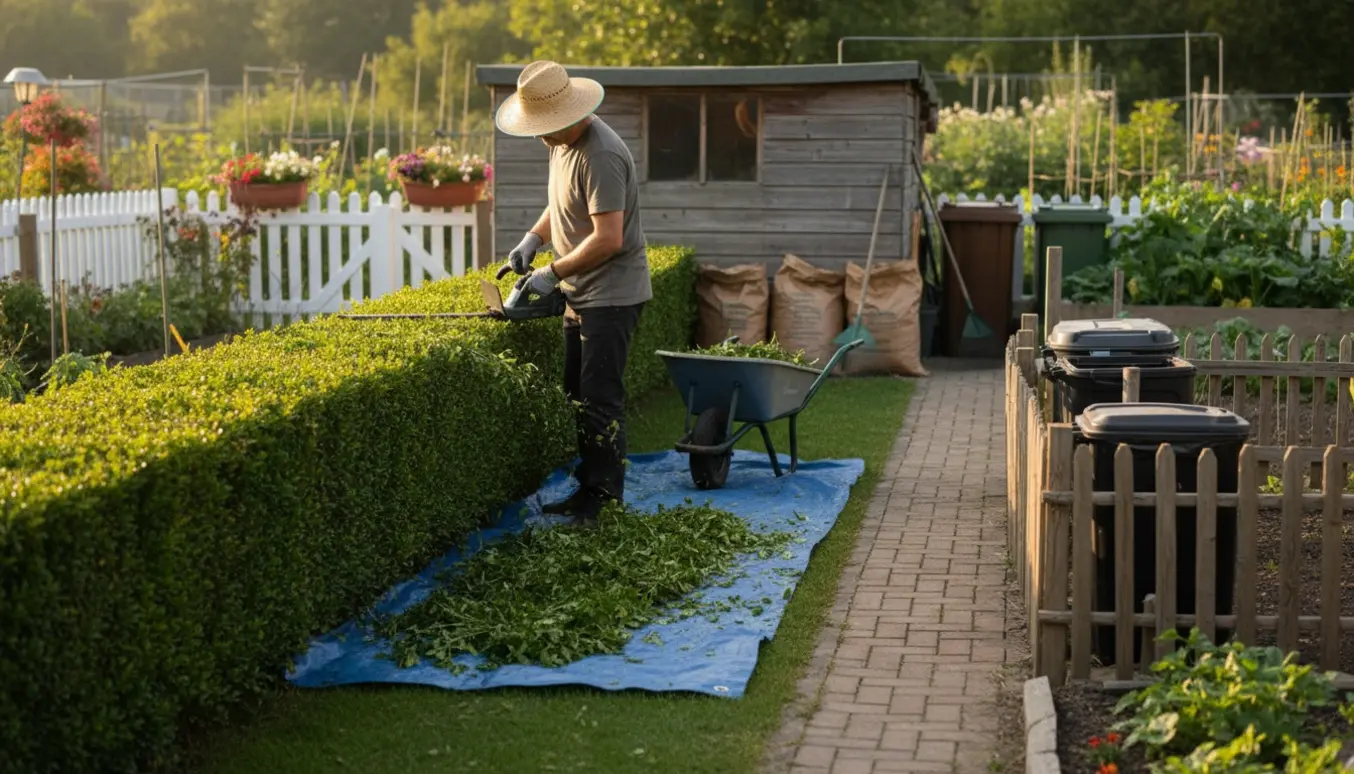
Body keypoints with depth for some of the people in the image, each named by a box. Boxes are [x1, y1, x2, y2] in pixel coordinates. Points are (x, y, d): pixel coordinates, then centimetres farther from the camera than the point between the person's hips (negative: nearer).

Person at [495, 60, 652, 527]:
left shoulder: (600, 156, -25)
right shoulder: (562, 142, 7)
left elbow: (608, 239, -28)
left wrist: (553, 273, -18)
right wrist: (533, 239, 7)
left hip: (611, 294, -10)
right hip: (581, 293, 11)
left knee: (600, 398, -7)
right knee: (578, 394, 15)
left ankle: (604, 500, 0)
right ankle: (588, 489, 24)